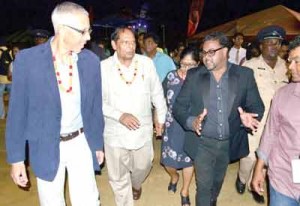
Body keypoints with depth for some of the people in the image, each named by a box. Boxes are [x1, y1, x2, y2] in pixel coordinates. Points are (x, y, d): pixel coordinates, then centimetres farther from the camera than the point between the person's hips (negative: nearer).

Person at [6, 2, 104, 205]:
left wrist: (98, 143, 10)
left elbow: (95, 106, 4)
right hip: (46, 148, -1)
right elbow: (18, 111, -7)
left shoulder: (91, 60, -5)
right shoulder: (27, 59, -13)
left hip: (81, 143, 2)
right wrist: (16, 158, -4)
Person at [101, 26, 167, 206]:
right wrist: (120, 115, -19)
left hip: (143, 130, 2)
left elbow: (157, 93, 5)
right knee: (118, 176, 12)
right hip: (115, 132, -1)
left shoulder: (147, 63, -6)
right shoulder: (103, 67, -12)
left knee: (143, 166, 20)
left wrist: (161, 118, 12)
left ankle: (136, 184, 57)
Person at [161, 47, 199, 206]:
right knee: (168, 160, 8)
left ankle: (185, 191, 39)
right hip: (172, 126, 1)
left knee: (188, 159, 14)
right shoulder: (171, 76, -7)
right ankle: (174, 177, 46)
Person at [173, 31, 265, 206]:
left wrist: (249, 117, -25)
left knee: (217, 182, 24)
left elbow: (257, 106, -2)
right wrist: (192, 121, -26)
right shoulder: (194, 75, -6)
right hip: (203, 143, -2)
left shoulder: (245, 74, -5)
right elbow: (179, 106, -6)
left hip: (230, 143, 2)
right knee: (204, 186, 4)